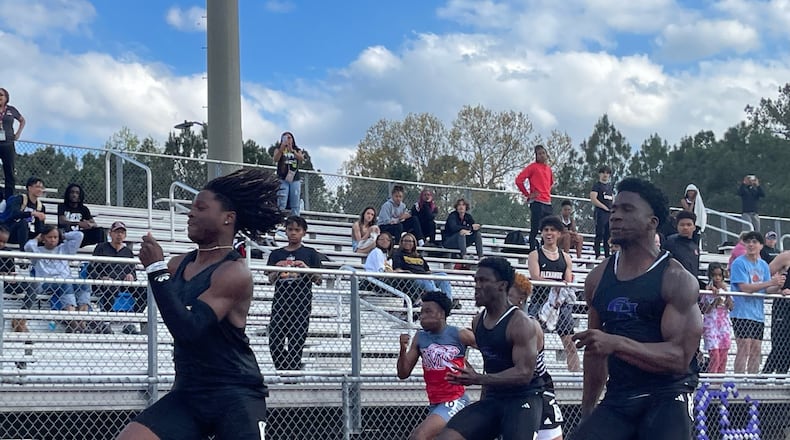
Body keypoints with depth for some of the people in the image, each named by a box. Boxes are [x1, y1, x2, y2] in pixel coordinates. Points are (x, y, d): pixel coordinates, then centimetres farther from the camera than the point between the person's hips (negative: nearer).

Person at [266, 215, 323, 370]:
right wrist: (277, 270, -15)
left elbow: (318, 280, 2)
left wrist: (305, 268, -15)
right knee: (275, 344, -4)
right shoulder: (276, 254, 12)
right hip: (280, 302, 2)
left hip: (301, 304, -2)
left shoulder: (310, 254, 6)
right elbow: (270, 279, 6)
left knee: (296, 345, -2)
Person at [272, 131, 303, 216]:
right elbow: (275, 159, -9)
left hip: (295, 179, 3)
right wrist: (282, 148, -24)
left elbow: (302, 158, -6)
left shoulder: (297, 150, 14)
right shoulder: (279, 149, 9)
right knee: (281, 205, -13)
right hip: (282, 179, -3)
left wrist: (292, 151, -22)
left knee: (295, 205, -1)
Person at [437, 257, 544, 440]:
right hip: (492, 398, 7)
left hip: (522, 399, -7)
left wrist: (478, 379, -30)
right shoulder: (478, 322, 10)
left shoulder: (520, 324, -15)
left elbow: (524, 373, -22)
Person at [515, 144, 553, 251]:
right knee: (535, 230, -8)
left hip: (548, 203, 7)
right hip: (537, 203, -7)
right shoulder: (533, 166, -3)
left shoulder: (549, 168, 16)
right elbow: (519, 180, -9)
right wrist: (527, 194, -6)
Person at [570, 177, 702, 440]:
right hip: (617, 400, 6)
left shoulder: (677, 280, -7)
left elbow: (680, 357, -17)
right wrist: (587, 415, 23)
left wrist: (617, 344, -28)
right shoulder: (598, 278, 11)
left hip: (666, 398, -5)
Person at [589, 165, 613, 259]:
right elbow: (593, 199, -13)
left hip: (610, 213, 7)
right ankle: (597, 255, -10)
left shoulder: (610, 186, 19)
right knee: (599, 235, -9)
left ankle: (607, 255, 10)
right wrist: (605, 207, -13)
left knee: (608, 235, 7)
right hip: (600, 212, -7)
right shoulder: (597, 185, -2)